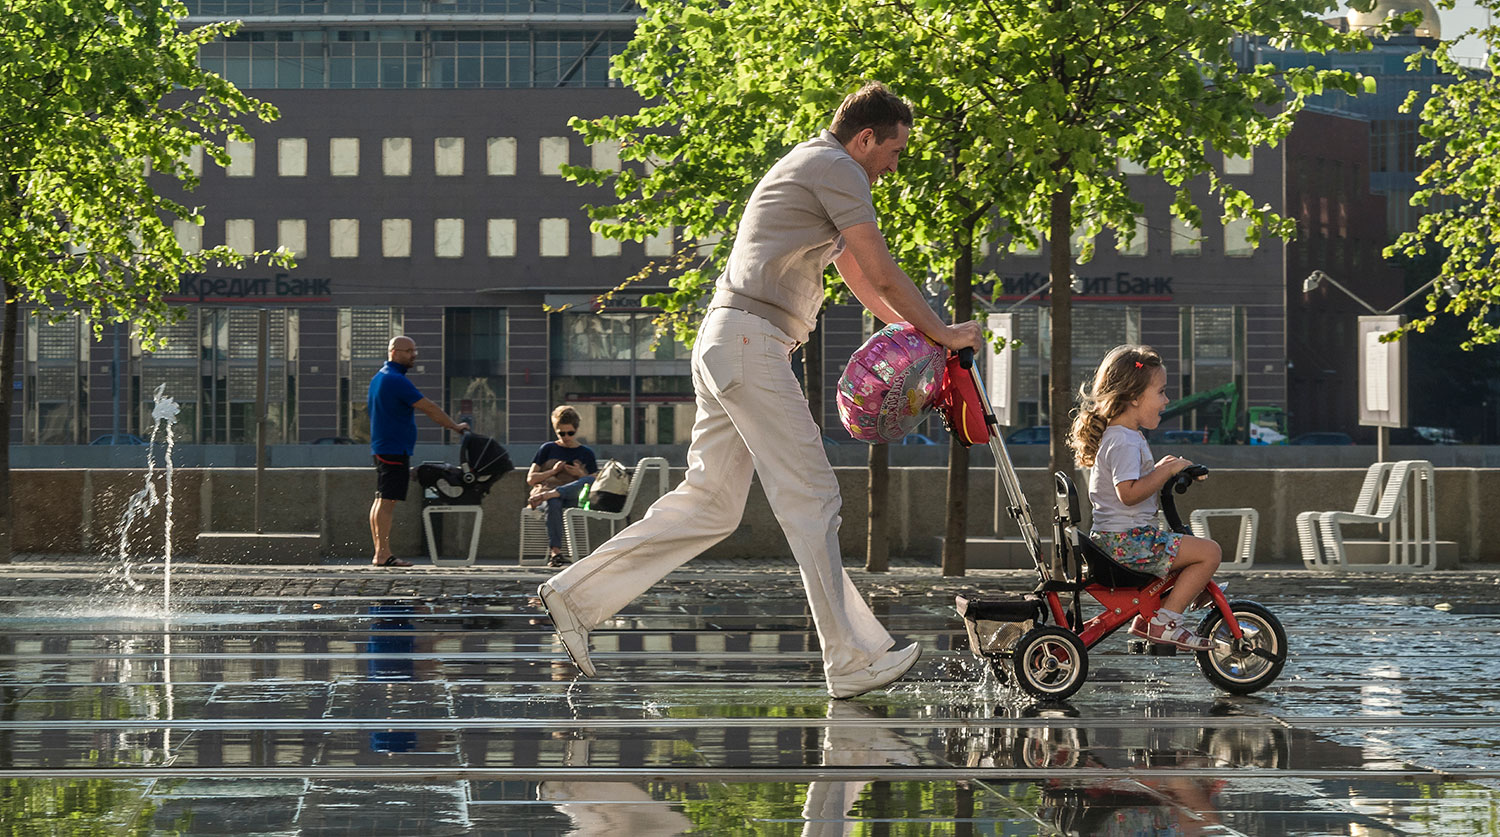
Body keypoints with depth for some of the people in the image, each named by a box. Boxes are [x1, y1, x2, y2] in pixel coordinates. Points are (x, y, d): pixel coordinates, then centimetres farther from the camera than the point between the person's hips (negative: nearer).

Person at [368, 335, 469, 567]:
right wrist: (455, 426, -1)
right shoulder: (396, 380, -15)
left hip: (381, 449, 10)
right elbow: (429, 408, -12)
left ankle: (379, 552, 13)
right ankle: (383, 554, -12)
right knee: (387, 500, -10)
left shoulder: (379, 378, 17)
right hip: (395, 450, -10)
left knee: (381, 500, 11)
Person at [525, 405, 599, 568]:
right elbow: (530, 479, 14)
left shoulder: (586, 453, 20)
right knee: (553, 504, -41)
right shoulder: (548, 449, 20)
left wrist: (581, 475, -4)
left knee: (591, 481, -34)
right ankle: (555, 552, -50)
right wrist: (553, 471, 0)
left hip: (572, 498, 0)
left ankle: (549, 494, -51)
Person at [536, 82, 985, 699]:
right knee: (810, 496, -10)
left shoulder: (810, 167, 27)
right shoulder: (836, 168, -6)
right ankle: (854, 661, -11)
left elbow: (858, 277, 33)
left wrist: (916, 333, 32)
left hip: (727, 344, 10)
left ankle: (577, 592, 11)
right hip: (751, 340, -10)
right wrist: (942, 334, 5)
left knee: (711, 499, 9)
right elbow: (884, 276, -6)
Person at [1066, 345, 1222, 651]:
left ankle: (1146, 619, 26)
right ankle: (1166, 621, -12)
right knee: (1208, 551, -13)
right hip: (1127, 542, -11)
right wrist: (1165, 470, -21)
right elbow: (1129, 493, -28)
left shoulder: (1114, 436, 17)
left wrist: (1164, 470, 21)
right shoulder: (1125, 442, -17)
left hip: (1109, 541, 11)